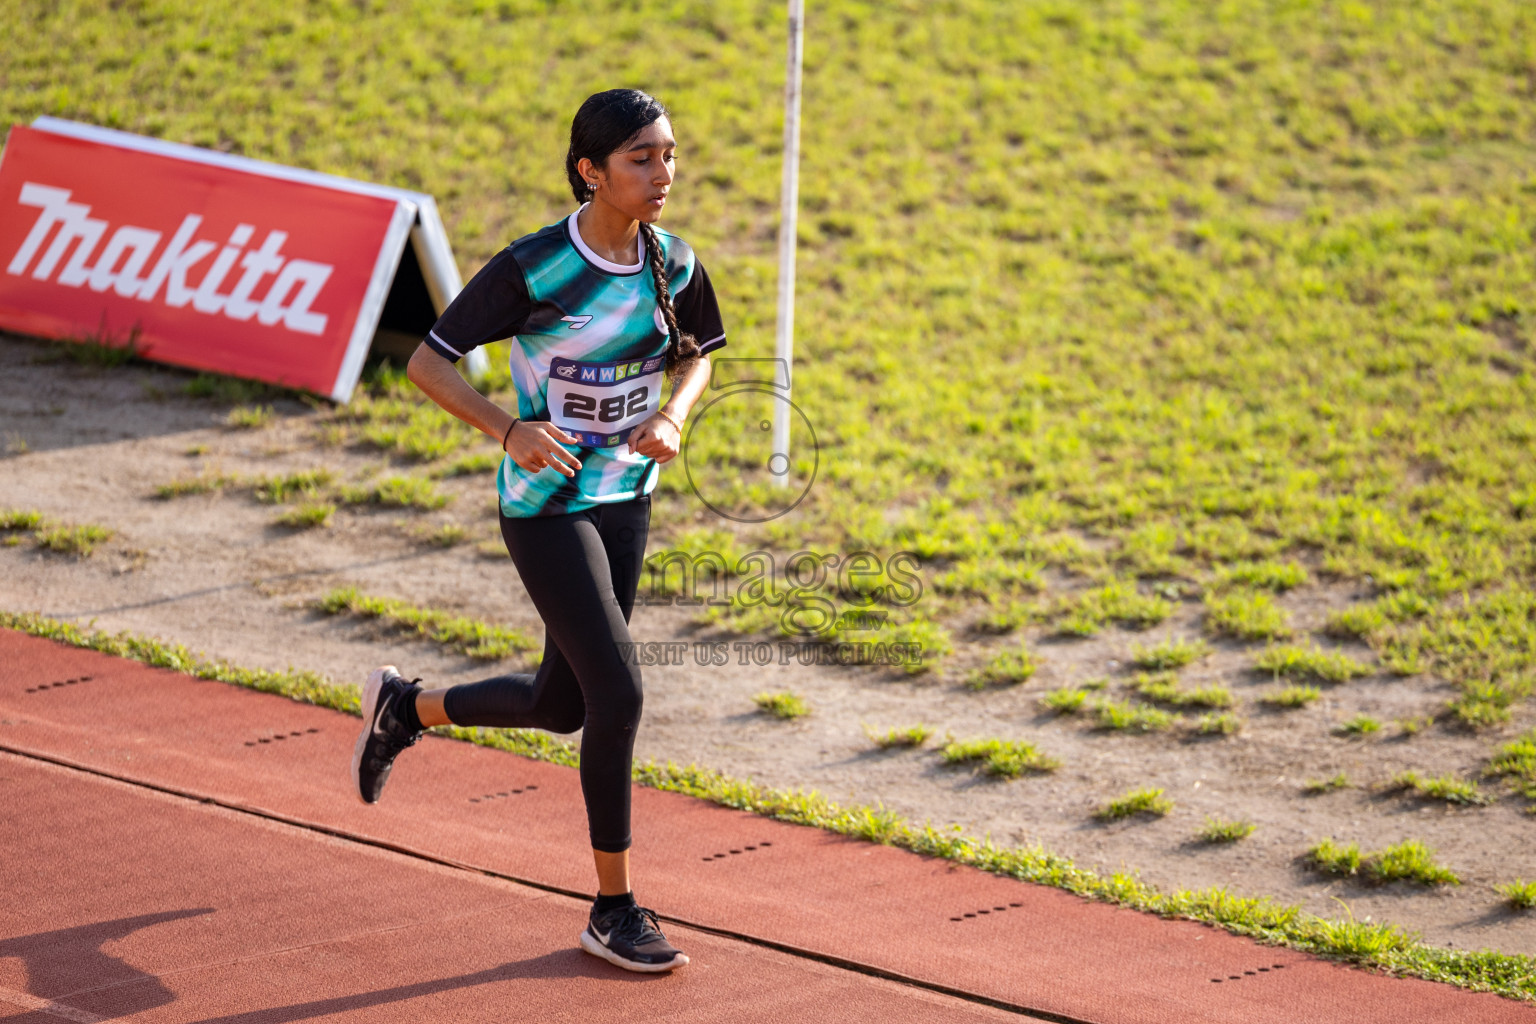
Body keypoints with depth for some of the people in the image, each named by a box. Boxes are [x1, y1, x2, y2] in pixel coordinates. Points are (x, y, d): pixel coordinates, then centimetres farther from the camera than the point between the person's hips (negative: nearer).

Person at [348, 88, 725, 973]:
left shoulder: (674, 264, -4)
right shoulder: (533, 269, -20)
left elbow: (697, 355, 14)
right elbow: (427, 362, -14)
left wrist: (673, 416, -8)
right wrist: (509, 430, -29)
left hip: (626, 501, 7)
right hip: (547, 508, -6)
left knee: (563, 705, 16)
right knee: (618, 694, -14)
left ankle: (407, 707, 44)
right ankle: (614, 910, -1)